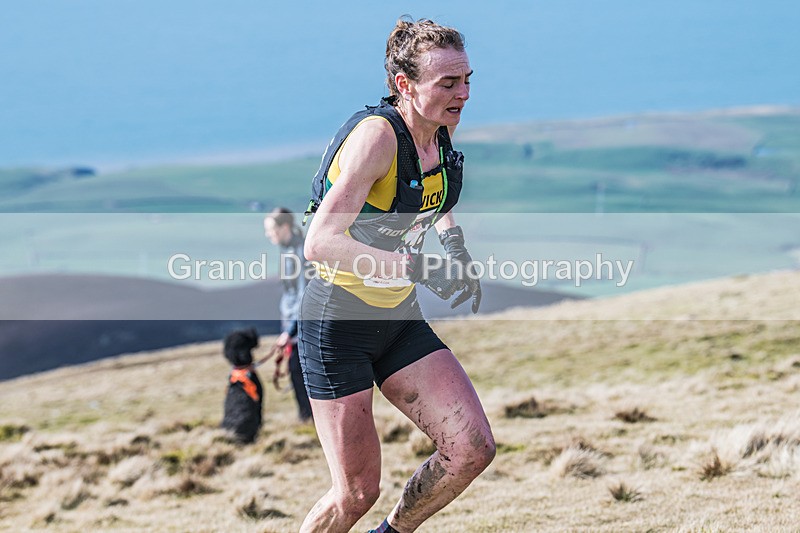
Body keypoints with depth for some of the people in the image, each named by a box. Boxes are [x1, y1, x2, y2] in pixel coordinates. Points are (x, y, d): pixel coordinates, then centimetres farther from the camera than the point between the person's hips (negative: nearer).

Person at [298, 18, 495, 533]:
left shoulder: (442, 129, 0)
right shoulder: (376, 134, -23)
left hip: (400, 318, 7)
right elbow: (320, 243, -31)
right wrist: (415, 267, -37)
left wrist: (453, 238, 6)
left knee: (473, 449, -8)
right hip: (338, 321, -7)